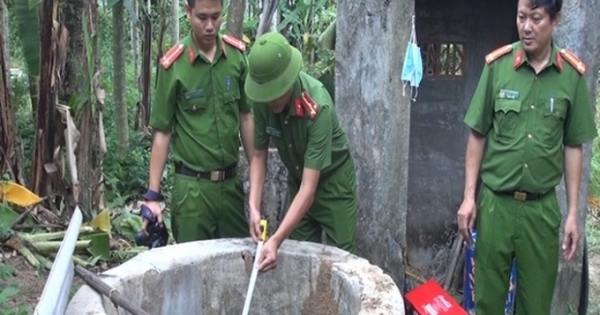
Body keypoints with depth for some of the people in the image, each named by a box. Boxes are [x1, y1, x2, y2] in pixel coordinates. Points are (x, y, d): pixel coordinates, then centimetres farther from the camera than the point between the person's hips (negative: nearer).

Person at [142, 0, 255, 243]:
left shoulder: (237, 54, 0)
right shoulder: (173, 65, -10)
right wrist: (153, 194, -6)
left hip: (231, 182, 3)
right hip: (192, 186, -3)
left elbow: (246, 117, 8)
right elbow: (162, 132, -5)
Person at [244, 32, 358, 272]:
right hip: (297, 180, 5)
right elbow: (259, 155, -6)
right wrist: (254, 207, -20)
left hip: (332, 182, -4)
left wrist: (276, 240, -43)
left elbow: (309, 188, -36)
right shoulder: (263, 101, -20)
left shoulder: (317, 106, -34)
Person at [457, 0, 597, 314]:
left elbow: (573, 147, 3)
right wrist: (469, 196, -1)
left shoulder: (572, 74, -3)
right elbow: (477, 135, 1)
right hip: (495, 202, 0)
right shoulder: (497, 65, -5)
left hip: (542, 207, 1)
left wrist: (573, 213, 3)